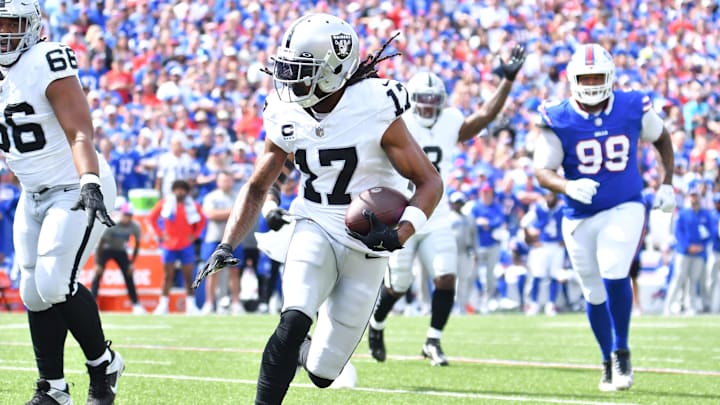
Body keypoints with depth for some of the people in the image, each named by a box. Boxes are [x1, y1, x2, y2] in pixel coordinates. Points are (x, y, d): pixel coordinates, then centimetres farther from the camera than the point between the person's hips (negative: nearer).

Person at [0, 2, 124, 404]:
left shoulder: (47, 63, -18)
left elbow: (80, 133, -24)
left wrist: (89, 183, -36)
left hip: (76, 190, -8)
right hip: (34, 195, 8)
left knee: (55, 285, -17)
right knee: (34, 292, 5)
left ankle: (104, 364, 4)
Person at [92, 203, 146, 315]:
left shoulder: (135, 226, -18)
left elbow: (137, 245, -3)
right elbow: (100, 243, -23)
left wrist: (132, 262, -5)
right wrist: (97, 263, -24)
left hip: (121, 251, 3)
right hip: (106, 249, -3)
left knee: (129, 276, -2)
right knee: (98, 274, -16)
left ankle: (136, 305, 5)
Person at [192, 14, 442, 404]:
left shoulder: (375, 111, -17)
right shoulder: (287, 117, -4)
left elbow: (429, 182, -12)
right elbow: (257, 187, 10)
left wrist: (398, 235, -28)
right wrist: (227, 245, -2)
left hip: (364, 245, -2)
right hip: (315, 230, 2)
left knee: (322, 372, -1)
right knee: (294, 321, -29)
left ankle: (308, 349, 35)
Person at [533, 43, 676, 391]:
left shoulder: (633, 108, -7)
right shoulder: (558, 120, -12)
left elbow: (661, 138, 13)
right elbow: (542, 170, -11)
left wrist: (667, 183, 7)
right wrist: (567, 187, -31)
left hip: (625, 208, -1)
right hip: (580, 216, 1)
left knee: (614, 274, -22)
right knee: (594, 294, 8)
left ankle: (622, 352, -3)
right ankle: (608, 362, 29)